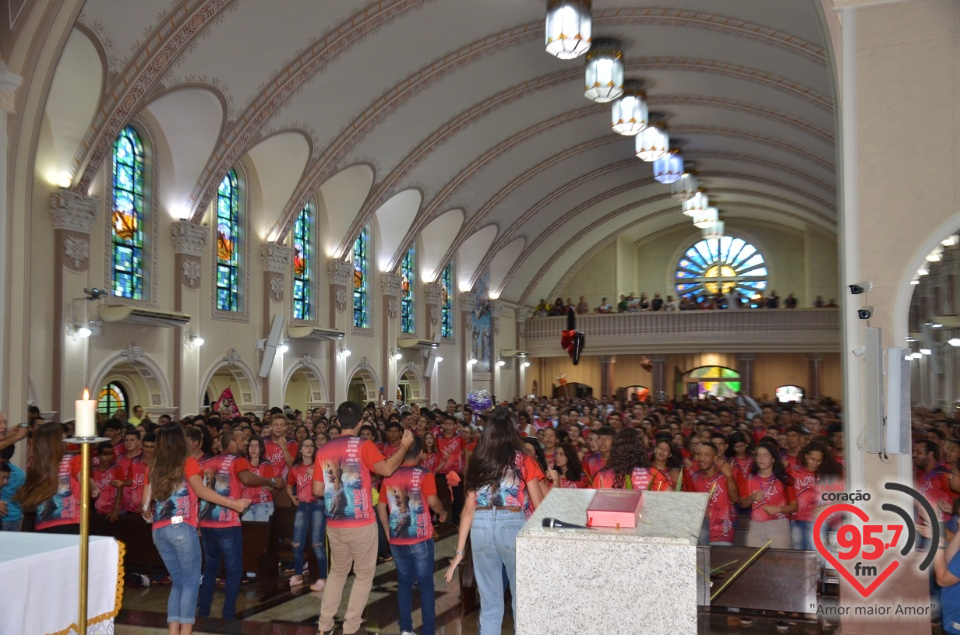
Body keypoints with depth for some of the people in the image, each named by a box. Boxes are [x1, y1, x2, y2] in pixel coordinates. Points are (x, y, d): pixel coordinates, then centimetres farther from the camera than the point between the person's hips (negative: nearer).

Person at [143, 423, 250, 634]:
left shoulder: (153, 468, 14)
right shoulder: (188, 463, 0)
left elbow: (147, 501, 16)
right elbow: (201, 491, -12)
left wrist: (149, 515, 38)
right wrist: (233, 503, -12)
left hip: (159, 531, 5)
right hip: (182, 528, -5)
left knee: (178, 582, 14)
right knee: (191, 582, 1)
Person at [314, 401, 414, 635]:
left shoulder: (323, 450, 4)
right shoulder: (363, 446, -10)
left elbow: (317, 490, 6)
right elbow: (387, 469, -24)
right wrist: (405, 446, -13)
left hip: (334, 523, 5)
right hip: (361, 522, -5)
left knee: (337, 572, 22)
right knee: (364, 574, 11)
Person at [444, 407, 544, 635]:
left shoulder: (476, 462, 6)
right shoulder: (522, 460, -3)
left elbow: (469, 508, 7)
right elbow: (539, 506, -2)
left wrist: (460, 550, 10)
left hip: (481, 528, 3)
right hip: (513, 526, -3)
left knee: (489, 602, 13)